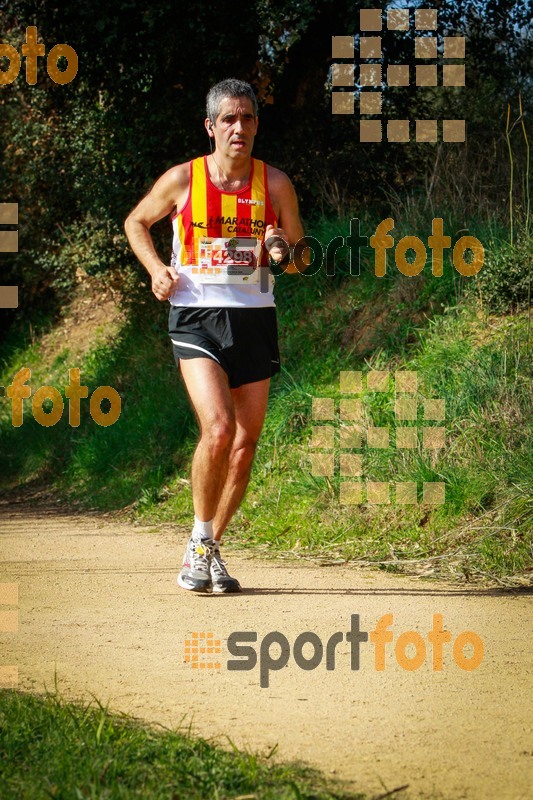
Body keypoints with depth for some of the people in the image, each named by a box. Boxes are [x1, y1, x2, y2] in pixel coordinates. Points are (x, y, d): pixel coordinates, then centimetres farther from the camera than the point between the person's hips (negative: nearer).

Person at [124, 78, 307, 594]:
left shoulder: (275, 184, 4)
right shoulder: (182, 180, 0)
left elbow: (299, 260, 12)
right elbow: (136, 223, 17)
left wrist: (283, 252, -11)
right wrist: (156, 269, 0)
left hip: (254, 319, 3)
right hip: (196, 318, -3)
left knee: (245, 445, 4)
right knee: (218, 427, -21)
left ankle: (211, 549, 21)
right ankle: (199, 542, -3)